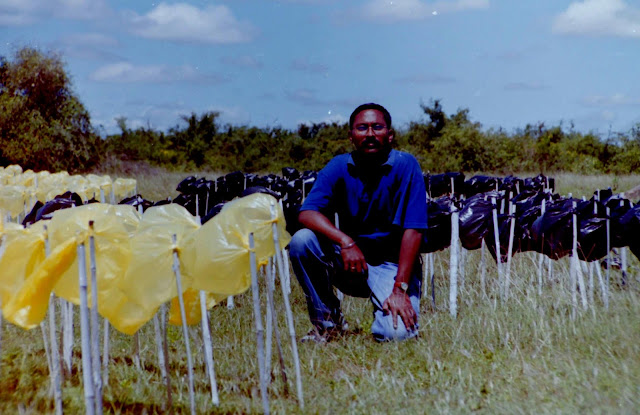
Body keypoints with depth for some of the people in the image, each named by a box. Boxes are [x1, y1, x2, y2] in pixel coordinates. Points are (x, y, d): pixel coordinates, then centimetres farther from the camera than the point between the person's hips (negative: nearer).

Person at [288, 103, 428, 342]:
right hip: (349, 260, 3)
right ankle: (327, 322, -6)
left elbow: (413, 231, -17)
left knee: (396, 333, -28)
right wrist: (346, 242, -35)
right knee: (301, 240, -23)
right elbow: (307, 213, -17)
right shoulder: (339, 167, -4)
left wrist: (400, 289, -25)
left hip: (393, 265, -3)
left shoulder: (405, 166, -12)